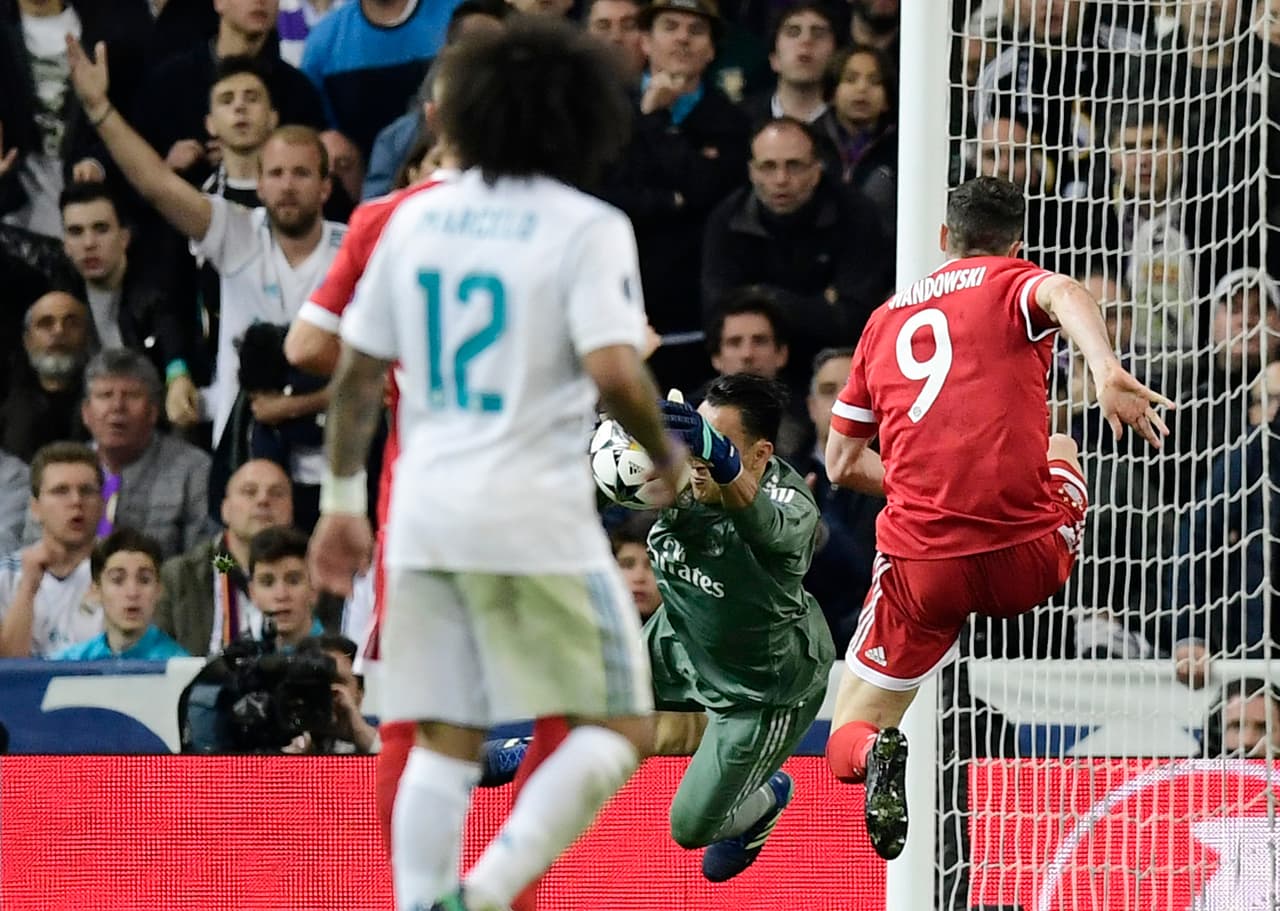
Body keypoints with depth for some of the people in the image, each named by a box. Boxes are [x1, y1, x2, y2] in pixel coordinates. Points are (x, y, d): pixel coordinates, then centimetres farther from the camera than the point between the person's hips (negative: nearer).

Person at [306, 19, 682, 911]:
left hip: (425, 513, 6)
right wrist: (665, 454, 0)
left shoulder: (417, 218, 9)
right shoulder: (588, 228, -7)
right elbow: (614, 371, -18)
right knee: (617, 730, 3)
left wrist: (343, 500, 21)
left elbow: (357, 372, 12)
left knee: (445, 744, 10)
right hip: (537, 518, -6)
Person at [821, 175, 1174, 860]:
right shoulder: (1011, 283, 7)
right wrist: (1106, 372, -37)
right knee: (1060, 449, 34)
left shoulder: (885, 320, 19)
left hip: (923, 565, 1)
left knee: (845, 740, 12)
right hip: (1028, 558, -1)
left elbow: (842, 464, 23)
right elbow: (1064, 294, -19)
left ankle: (873, 755, -25)